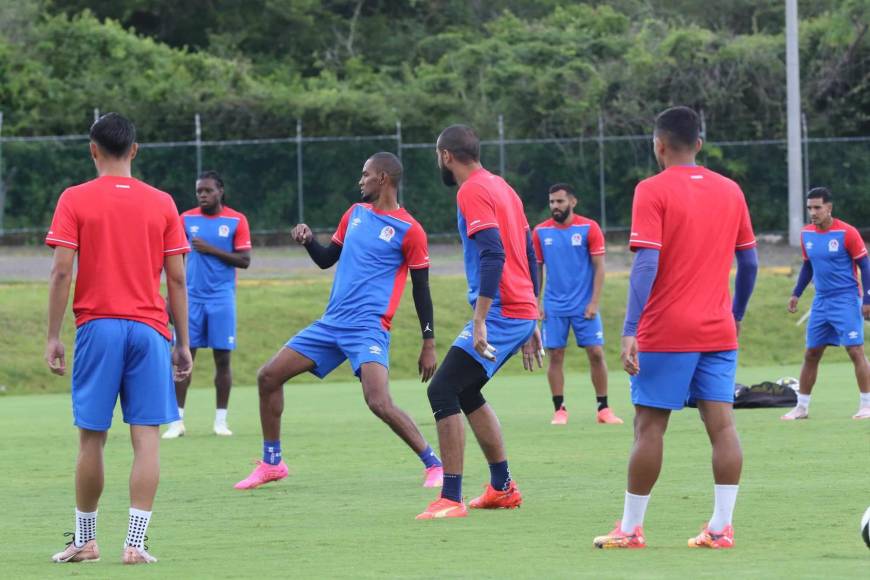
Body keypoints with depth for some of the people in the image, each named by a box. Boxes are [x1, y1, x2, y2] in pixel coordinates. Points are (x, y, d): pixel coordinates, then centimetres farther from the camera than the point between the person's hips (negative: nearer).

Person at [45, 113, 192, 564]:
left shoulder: (74, 200, 0)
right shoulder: (162, 204, 6)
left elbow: (61, 272, -6)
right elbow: (177, 278, 4)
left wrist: (53, 337, -1)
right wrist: (183, 343, 10)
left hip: (97, 327, -1)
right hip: (150, 328, 1)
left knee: (91, 437, 7)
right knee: (146, 436, -1)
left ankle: (85, 540, 16)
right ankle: (135, 543, -8)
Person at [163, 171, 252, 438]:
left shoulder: (236, 220, 0)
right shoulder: (186, 219, 6)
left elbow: (244, 260, -4)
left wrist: (211, 249, -13)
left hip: (221, 298, -1)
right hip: (191, 297, 1)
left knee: (222, 358, 1)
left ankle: (221, 419, 10)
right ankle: (177, 420, 0)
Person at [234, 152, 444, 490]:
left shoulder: (408, 230, -7)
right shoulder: (356, 214, 13)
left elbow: (421, 289, -3)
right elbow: (326, 259, 24)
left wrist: (429, 344, -5)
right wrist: (308, 240, 3)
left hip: (369, 328, -7)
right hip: (331, 323, 7)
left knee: (379, 403, -26)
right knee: (268, 377, 5)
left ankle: (434, 465, -11)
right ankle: (271, 464, 18)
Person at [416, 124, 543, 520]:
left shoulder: (472, 192, -11)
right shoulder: (502, 188, 19)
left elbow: (493, 254, -23)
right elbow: (529, 258, 22)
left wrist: (480, 321, -26)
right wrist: (531, 324, 26)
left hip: (500, 312, -10)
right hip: (522, 313, 10)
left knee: (442, 391, -10)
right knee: (466, 393, 21)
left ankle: (451, 499, -14)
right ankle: (502, 488, 27)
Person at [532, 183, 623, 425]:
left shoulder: (589, 228, -3)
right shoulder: (540, 231, 3)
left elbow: (599, 267, -2)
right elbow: (536, 269, 9)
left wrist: (594, 302, -9)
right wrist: (535, 303, 2)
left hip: (584, 305, -2)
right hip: (553, 306, 2)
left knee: (596, 354, -4)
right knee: (555, 356, -1)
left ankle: (603, 408, 5)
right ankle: (559, 409, 7)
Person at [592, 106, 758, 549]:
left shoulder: (653, 191, -7)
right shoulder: (730, 191, 9)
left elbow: (646, 265, -15)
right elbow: (749, 263, 13)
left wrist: (630, 330, -18)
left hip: (666, 332, -4)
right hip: (719, 330, 4)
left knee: (649, 426, 2)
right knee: (721, 423, 1)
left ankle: (630, 529, 6)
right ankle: (720, 527, -3)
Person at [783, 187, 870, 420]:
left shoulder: (847, 233, -12)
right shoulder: (806, 234, 5)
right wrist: (796, 293, 12)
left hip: (846, 301, -6)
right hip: (821, 302, 6)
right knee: (811, 354, 7)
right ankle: (801, 407, 15)